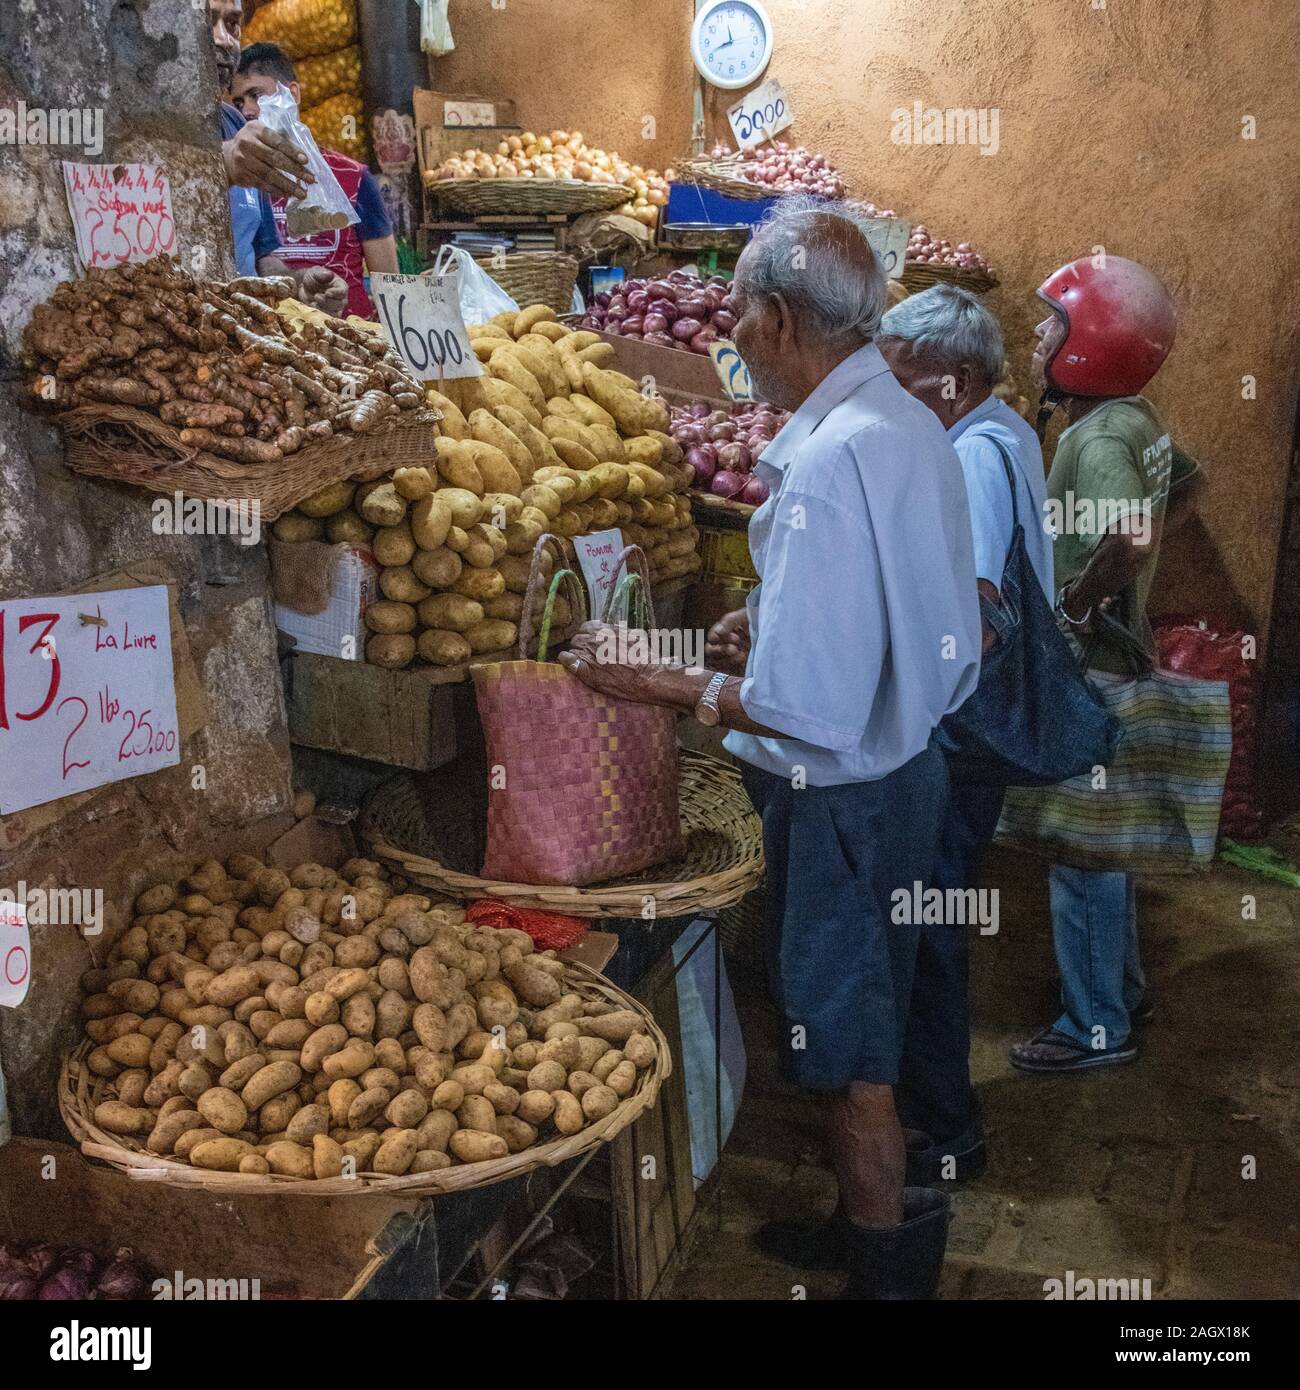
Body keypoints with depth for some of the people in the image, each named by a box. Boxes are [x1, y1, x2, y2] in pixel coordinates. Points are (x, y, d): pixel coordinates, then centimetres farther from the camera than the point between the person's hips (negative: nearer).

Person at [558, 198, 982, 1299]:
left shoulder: (825, 465, -27)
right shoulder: (911, 425, 4)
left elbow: (804, 710, -29)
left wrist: (647, 682, -19)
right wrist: (777, 628, 12)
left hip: (844, 801, -9)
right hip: (909, 764, 10)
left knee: (843, 1043, 10)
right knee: (864, 1023, 24)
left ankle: (889, 1265, 29)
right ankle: (874, 1220, 42)